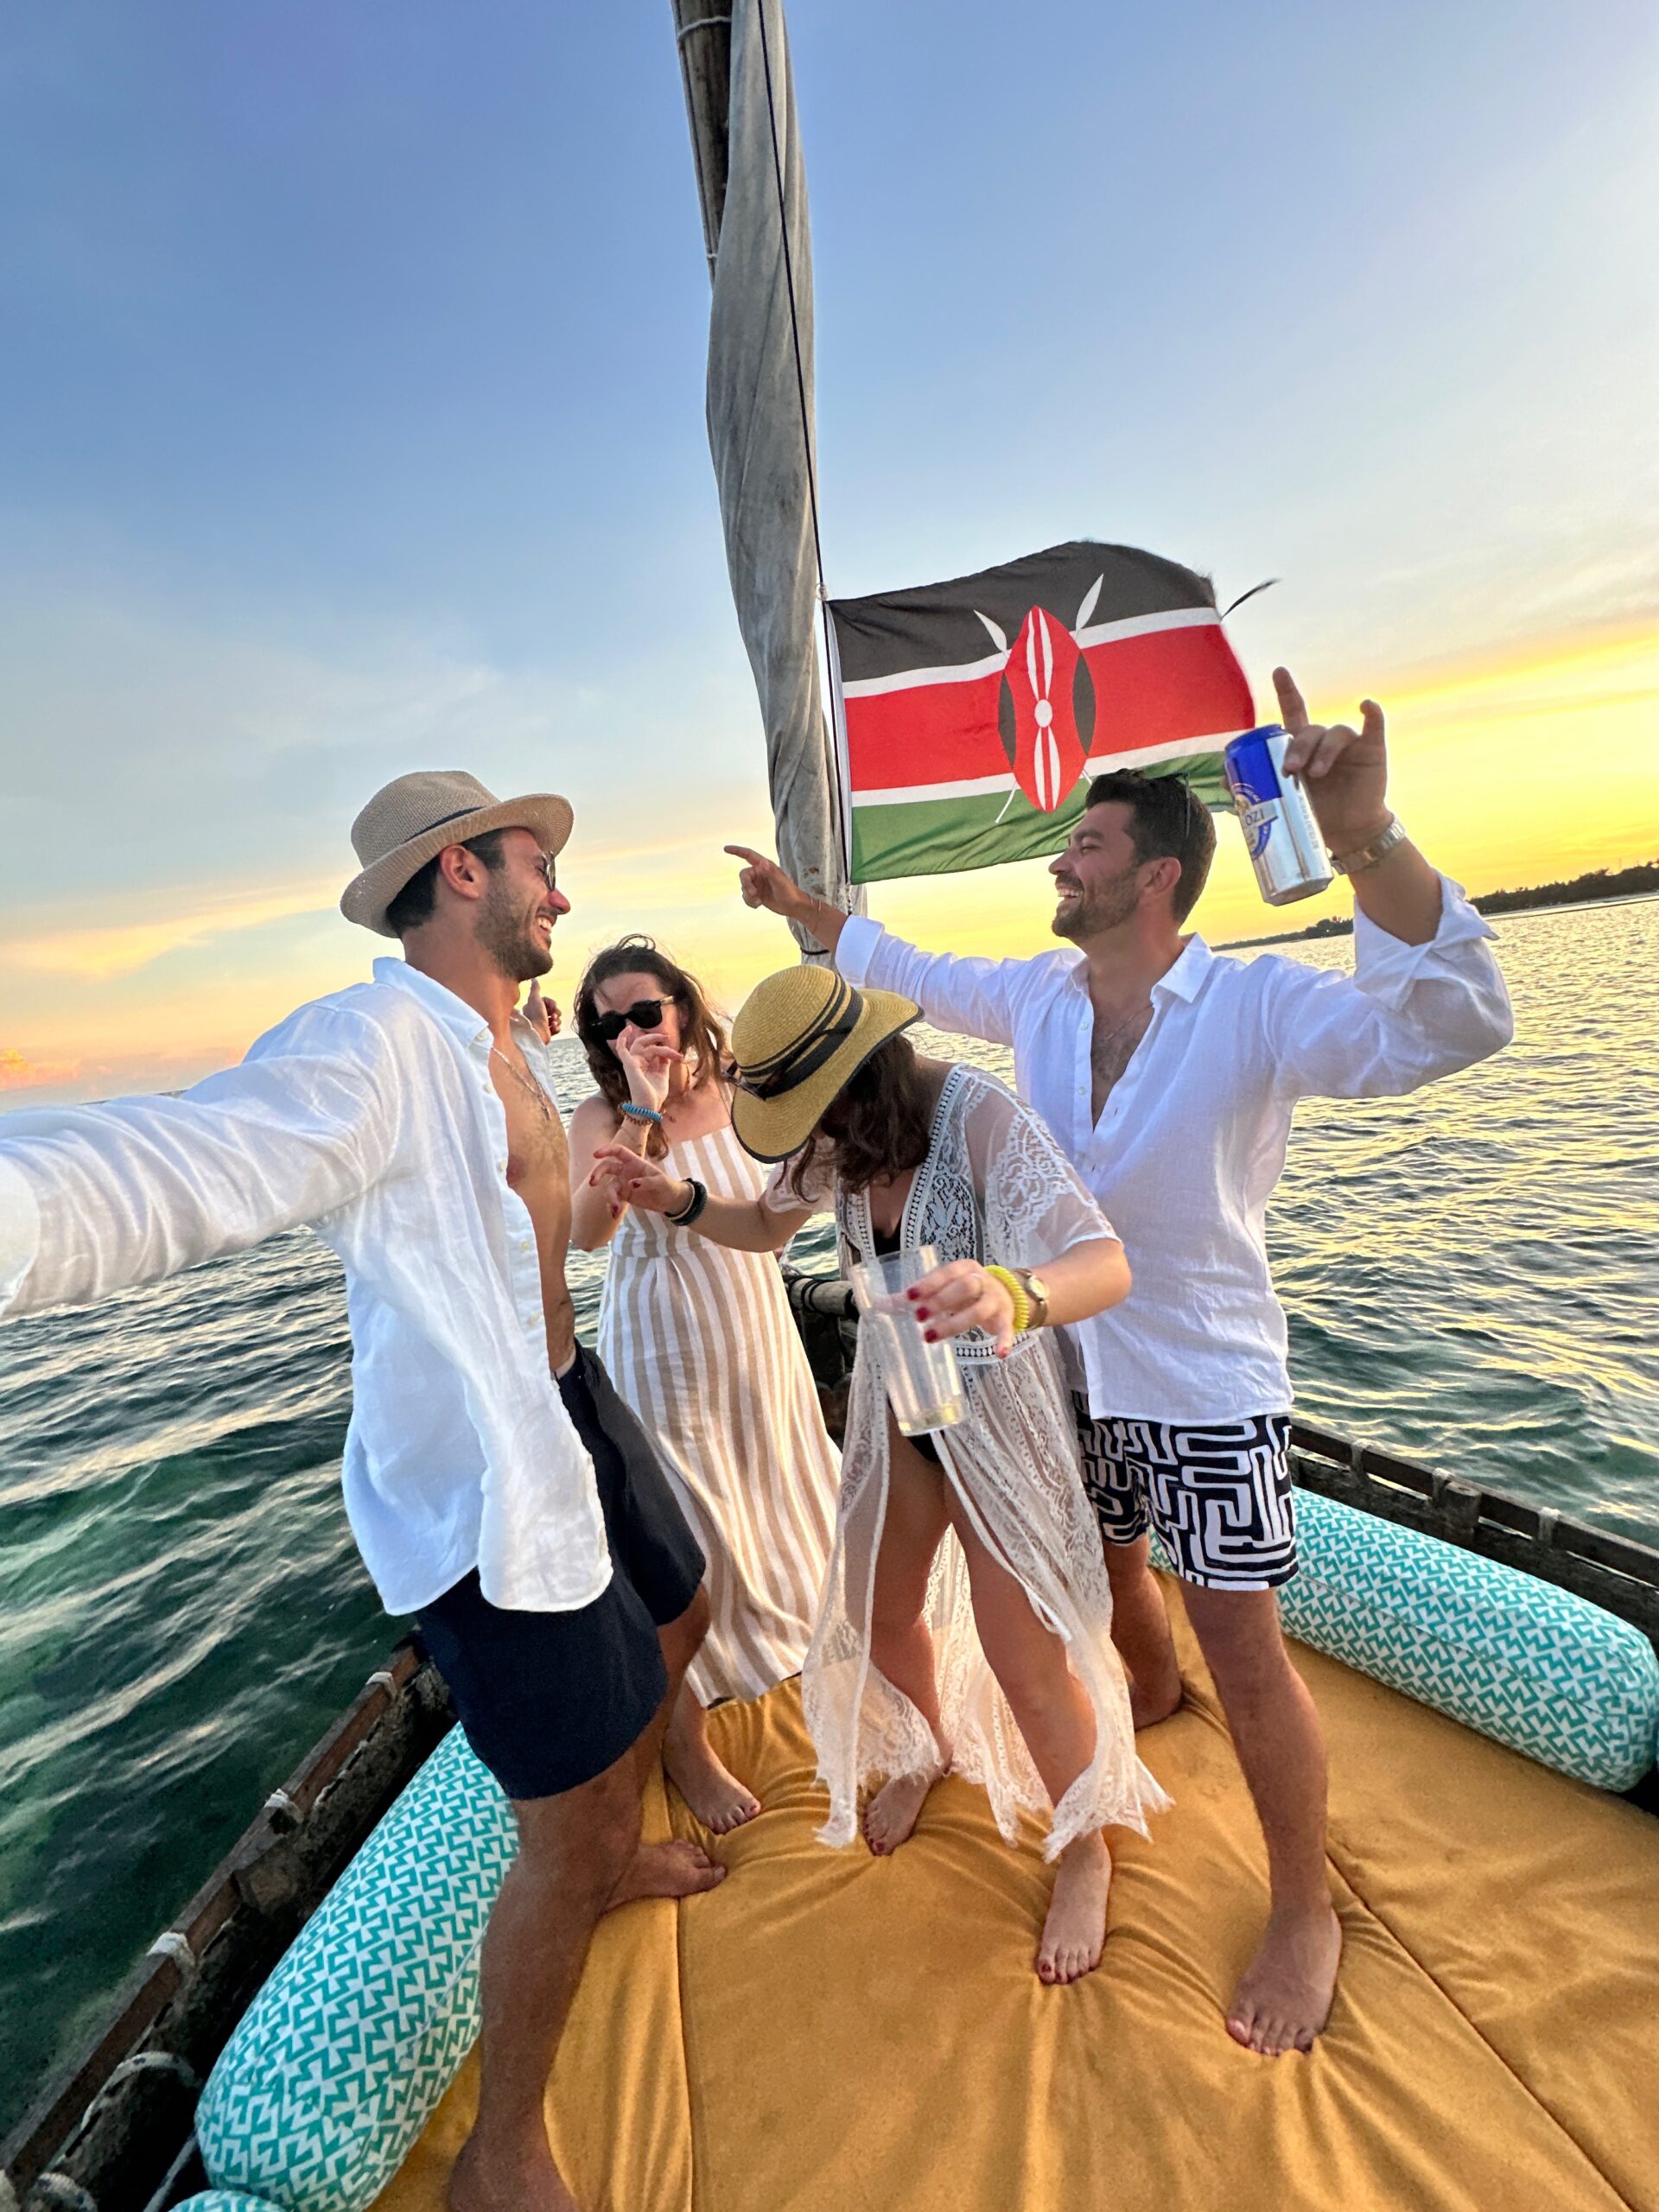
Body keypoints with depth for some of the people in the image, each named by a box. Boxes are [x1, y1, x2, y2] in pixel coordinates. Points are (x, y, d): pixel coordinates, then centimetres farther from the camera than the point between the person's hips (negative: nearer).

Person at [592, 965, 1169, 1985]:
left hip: (998, 1410, -6)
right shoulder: (845, 1135, -9)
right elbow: (768, 1223, 8)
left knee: (1029, 1662, 7)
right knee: (877, 1618, 20)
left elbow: (1106, 1264, -42)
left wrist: (1014, 1296, -65)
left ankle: (1085, 1852, 40)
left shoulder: (982, 1118, -30)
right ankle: (930, 1747, 55)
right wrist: (679, 1198, -12)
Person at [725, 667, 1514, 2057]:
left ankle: (1306, 1913, 32)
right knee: (1103, 1568, 27)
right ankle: (1152, 1696, 61)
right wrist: (802, 903, 11)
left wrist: (1370, 843, -50)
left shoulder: (1255, 1007, -22)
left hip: (1207, 1381, -6)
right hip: (1072, 1368, 6)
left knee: (1242, 1642, 4)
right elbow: (912, 975, 10)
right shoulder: (1040, 995, -5)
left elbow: (1452, 1025, -37)